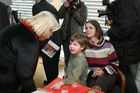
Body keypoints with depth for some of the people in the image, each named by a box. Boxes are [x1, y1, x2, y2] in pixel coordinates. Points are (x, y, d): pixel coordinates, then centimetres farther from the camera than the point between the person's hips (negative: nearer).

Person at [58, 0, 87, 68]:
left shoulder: (82, 7, -2)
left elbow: (83, 21, -12)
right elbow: (60, 16, 5)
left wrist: (74, 11, -18)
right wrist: (63, 6, -9)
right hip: (65, 36, 5)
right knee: (67, 58, 12)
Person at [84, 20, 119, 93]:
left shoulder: (107, 45, 5)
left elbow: (115, 63, 7)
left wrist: (103, 71, -9)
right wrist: (91, 73, -13)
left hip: (107, 74, 1)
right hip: (90, 76, 0)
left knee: (101, 80, -33)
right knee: (92, 85, -33)